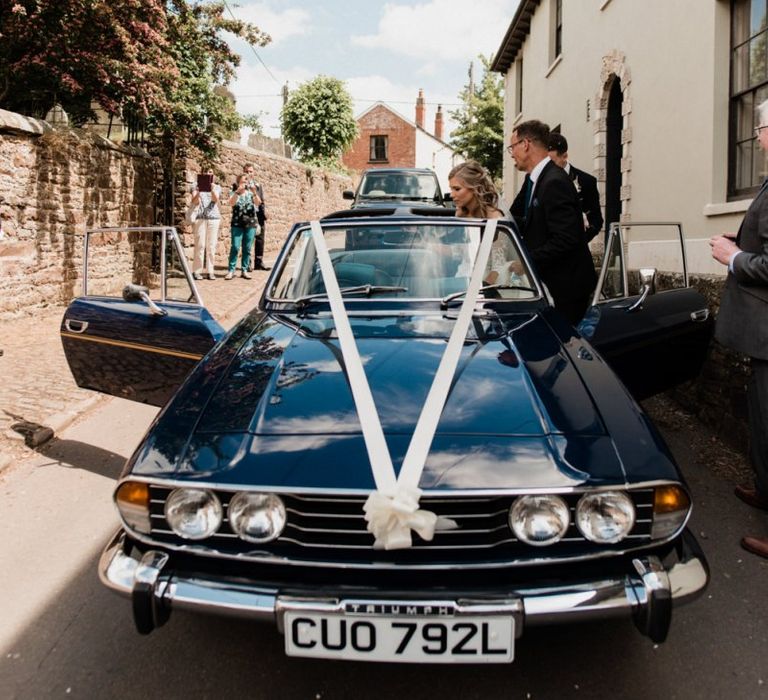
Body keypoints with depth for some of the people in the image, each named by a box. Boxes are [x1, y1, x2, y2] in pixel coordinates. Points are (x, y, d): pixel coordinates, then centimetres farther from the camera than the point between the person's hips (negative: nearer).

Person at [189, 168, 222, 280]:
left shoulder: (217, 187, 14)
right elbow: (194, 202, 0)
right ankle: (196, 271, -5)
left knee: (211, 245, -1)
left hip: (214, 218, 2)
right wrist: (198, 192, -18)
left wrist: (212, 189, -20)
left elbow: (215, 199, -4)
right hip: (200, 218, -2)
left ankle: (210, 271, 3)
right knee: (200, 245, -8)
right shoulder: (197, 186, 11)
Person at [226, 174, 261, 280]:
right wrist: (238, 192, -30)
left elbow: (257, 203, -9)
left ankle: (245, 270, 11)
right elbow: (232, 203, -17)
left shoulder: (251, 193, 9)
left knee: (247, 248, 4)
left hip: (251, 224, 2)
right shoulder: (234, 193, 4)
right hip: (237, 224, -2)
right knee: (235, 247, -9)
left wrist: (255, 193, -27)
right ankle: (231, 270, -6)